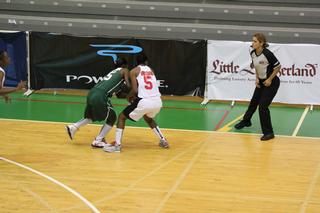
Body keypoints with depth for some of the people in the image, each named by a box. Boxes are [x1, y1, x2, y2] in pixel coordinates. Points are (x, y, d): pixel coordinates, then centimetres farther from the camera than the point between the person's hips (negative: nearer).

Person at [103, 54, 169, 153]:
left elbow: (135, 90, -3)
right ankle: (163, 141, 33)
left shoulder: (134, 71, 7)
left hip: (144, 102, -5)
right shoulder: (151, 70, 22)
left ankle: (117, 145, 2)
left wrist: (129, 96, 17)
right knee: (148, 118, 38)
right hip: (157, 101, 5)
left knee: (121, 117, 14)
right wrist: (135, 96, 30)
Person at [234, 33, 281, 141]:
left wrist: (270, 79, -16)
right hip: (261, 82, 7)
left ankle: (268, 133, -2)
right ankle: (246, 121, 47)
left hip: (271, 82, -7)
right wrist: (257, 78, 1)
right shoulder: (253, 53, -5)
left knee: (263, 106, -12)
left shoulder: (267, 54, -27)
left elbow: (278, 66, -18)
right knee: (254, 102, 21)